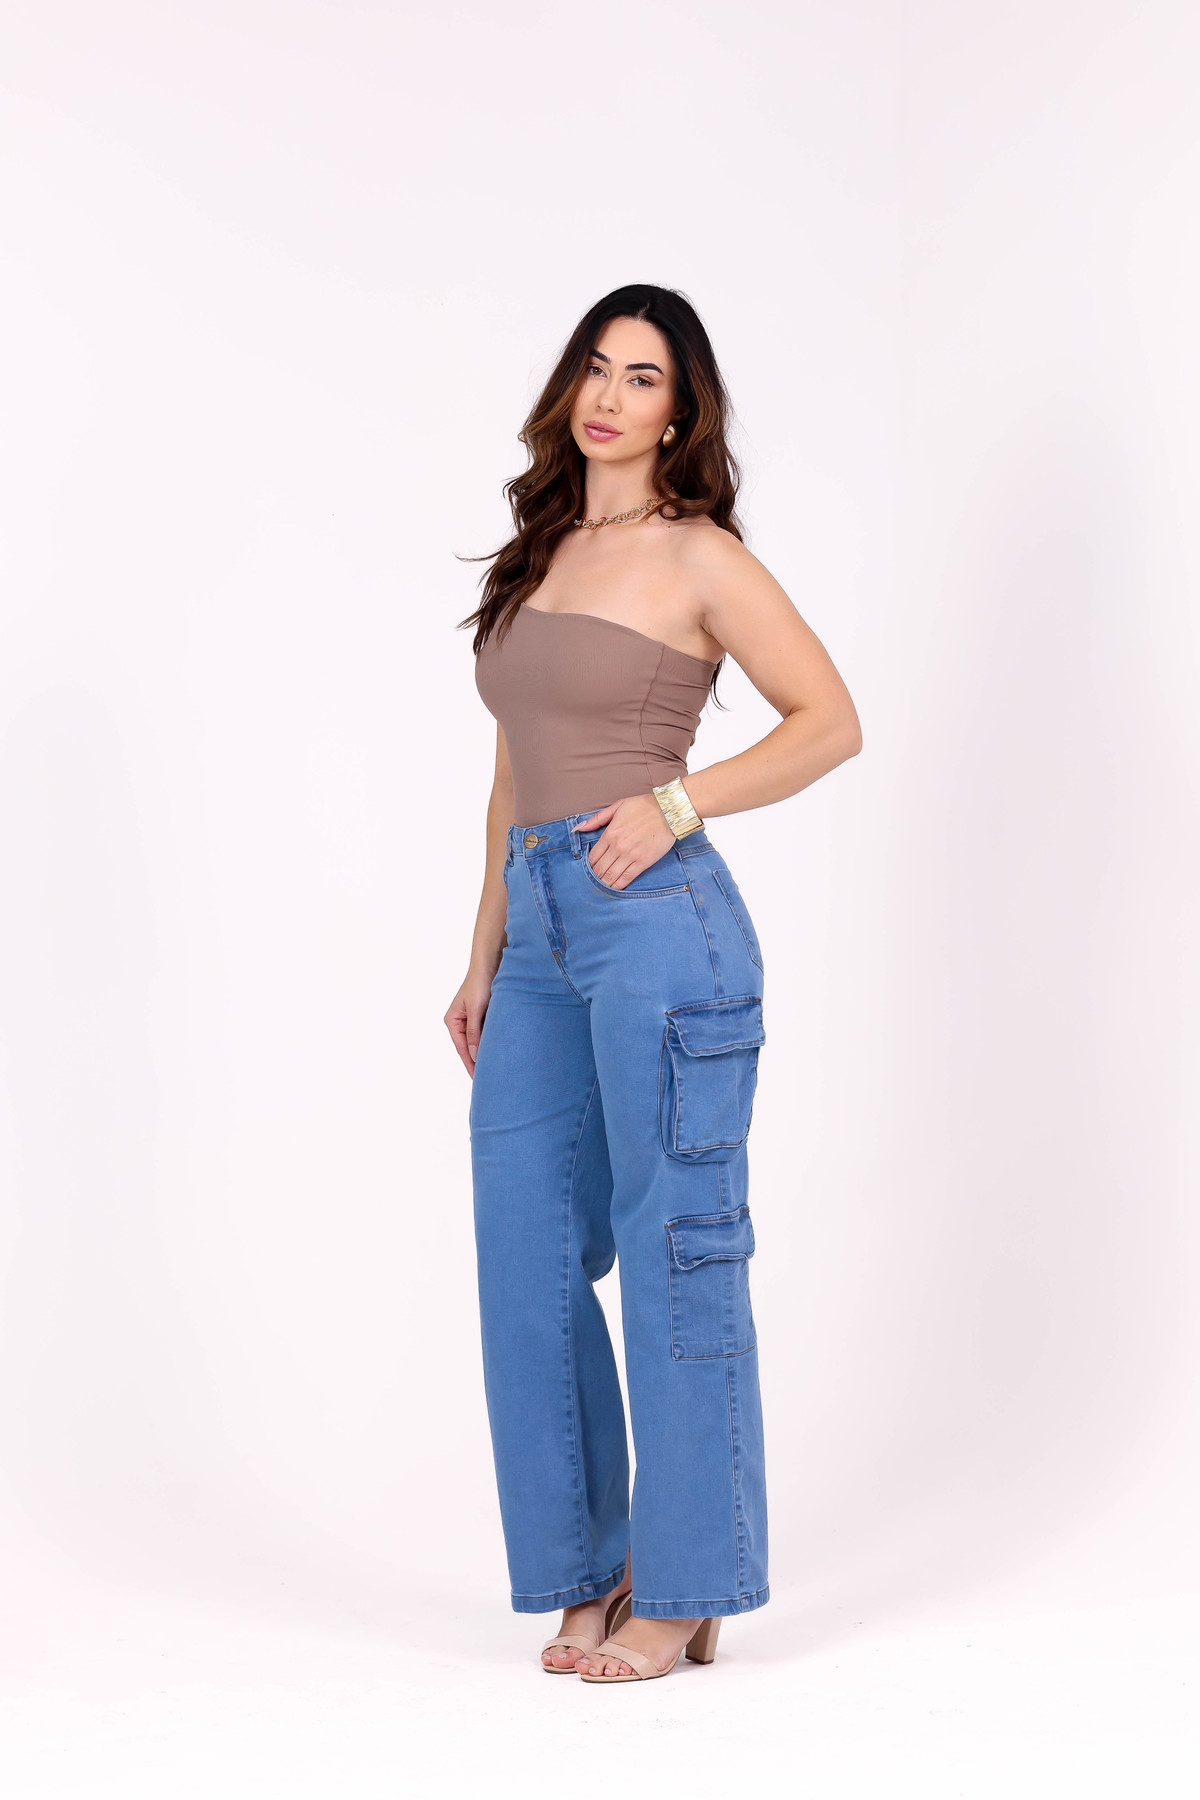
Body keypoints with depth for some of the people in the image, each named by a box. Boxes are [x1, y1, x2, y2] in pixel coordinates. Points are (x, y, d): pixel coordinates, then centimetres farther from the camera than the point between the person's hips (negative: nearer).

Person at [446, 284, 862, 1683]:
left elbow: (831, 722, -3)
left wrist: (676, 800, -14)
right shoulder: (538, 556, 18)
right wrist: (485, 957, 17)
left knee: (673, 1250, -1)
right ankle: (589, 1569, 19)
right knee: (530, 1257, 6)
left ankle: (686, 1592, 9)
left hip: (653, 917, -7)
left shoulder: (699, 558, -1)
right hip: (540, 934, 7)